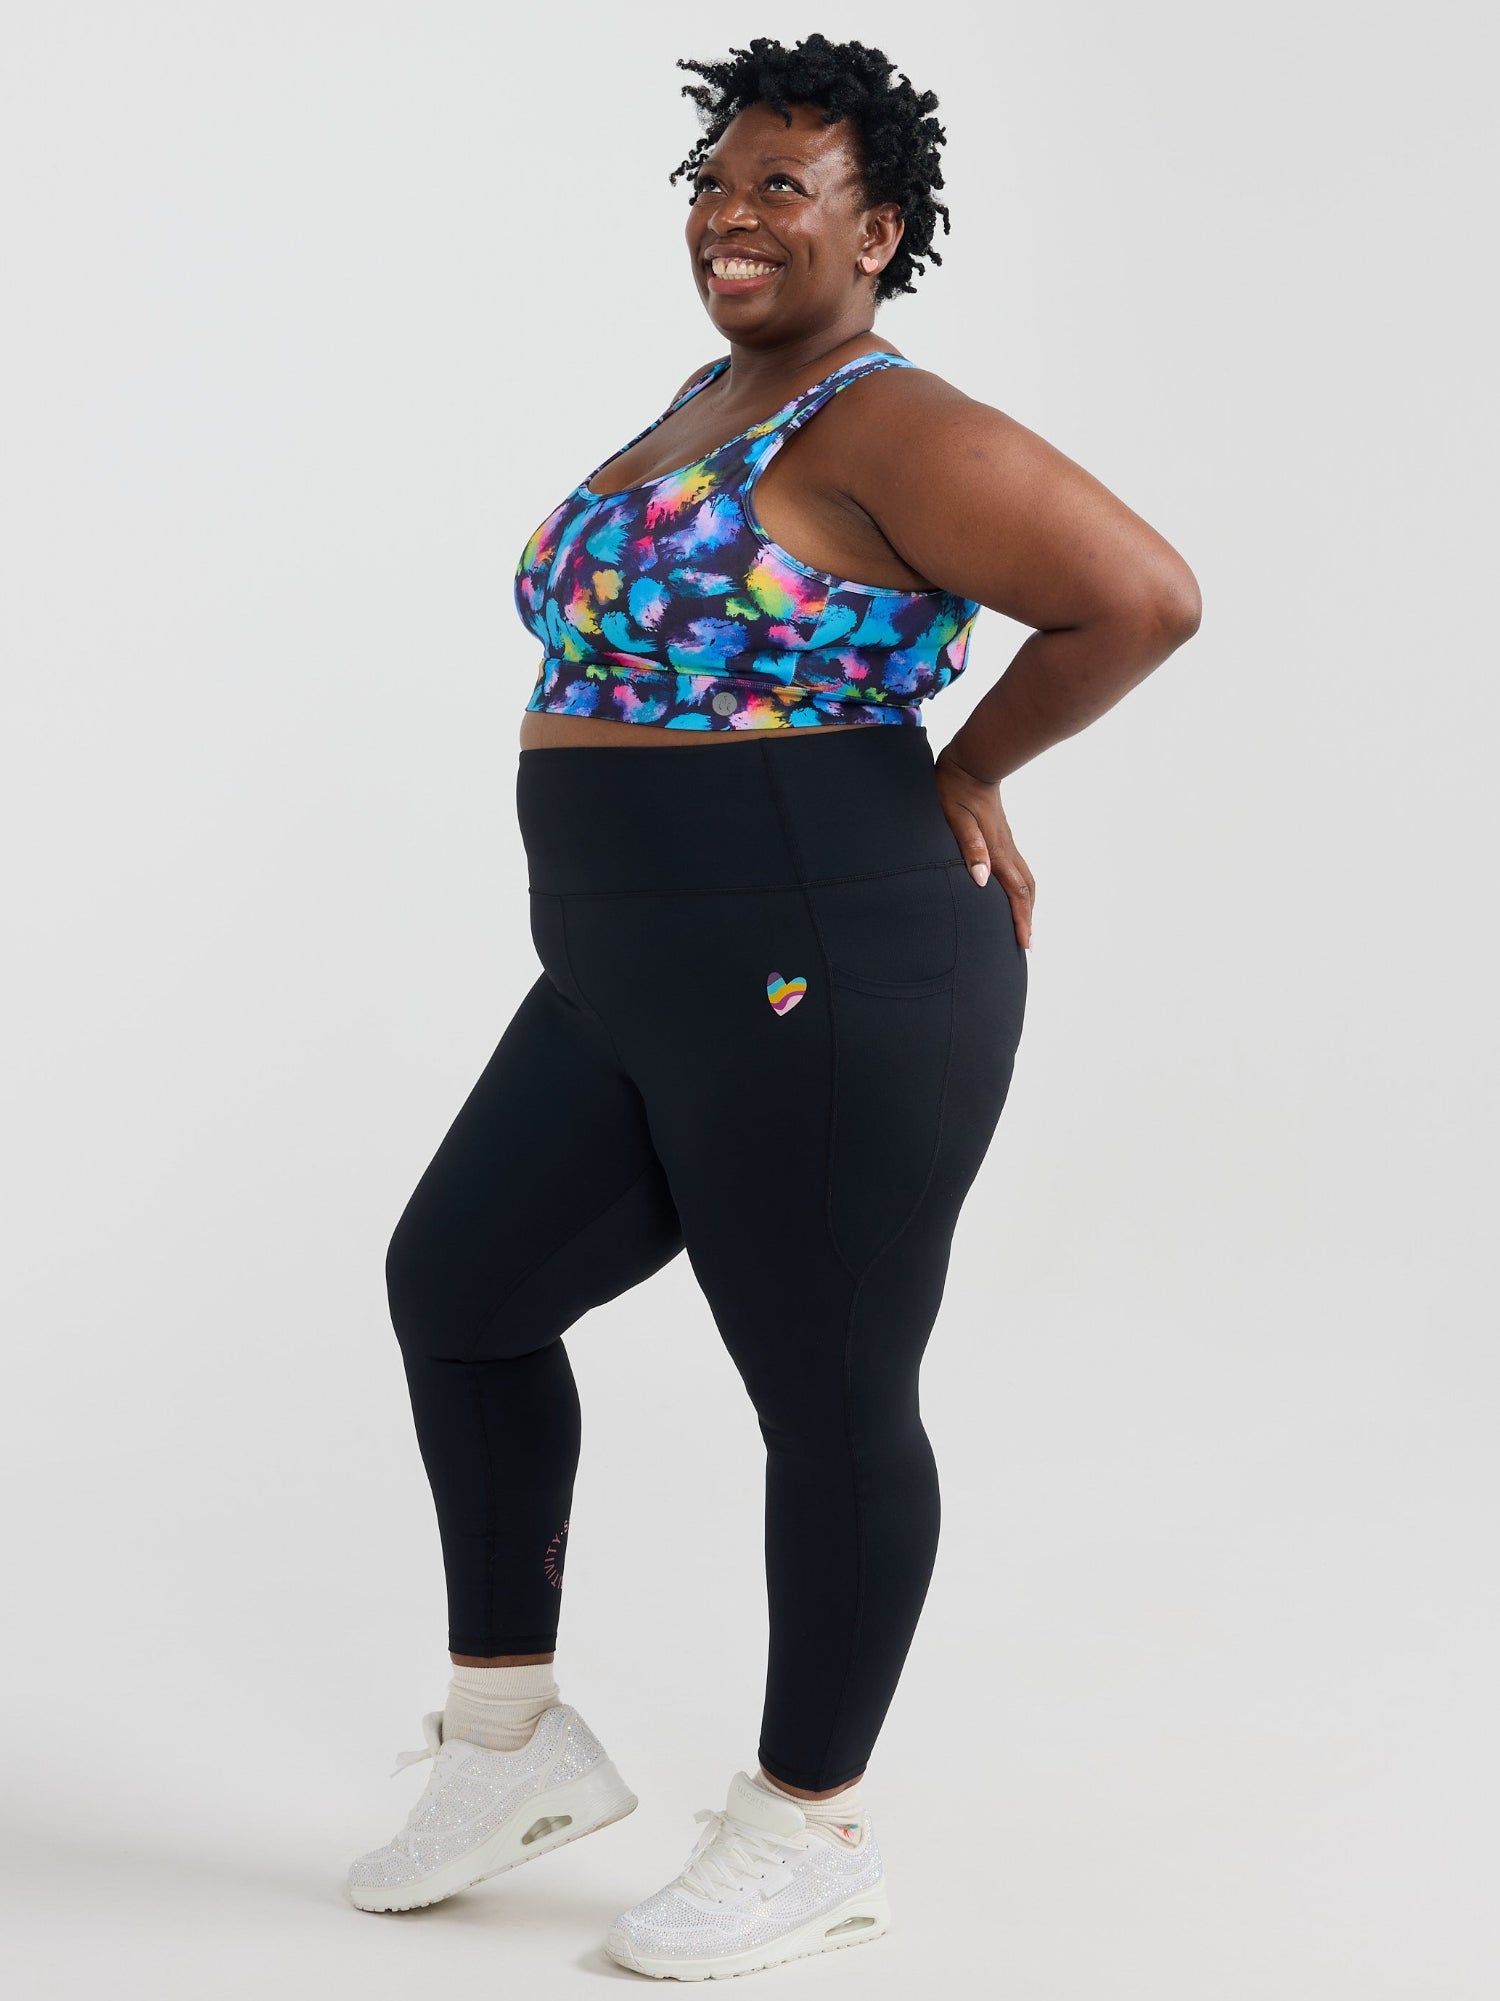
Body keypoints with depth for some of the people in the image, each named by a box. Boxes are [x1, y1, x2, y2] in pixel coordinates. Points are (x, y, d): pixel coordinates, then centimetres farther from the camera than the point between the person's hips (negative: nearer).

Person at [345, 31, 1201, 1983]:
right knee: (459, 1285, 13)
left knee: (829, 1393, 3)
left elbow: (1145, 594, -20)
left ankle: (813, 1831, 20)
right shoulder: (710, 401, 15)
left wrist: (957, 779, -8)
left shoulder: (891, 428, -13)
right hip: (642, 984, 10)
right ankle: (514, 1740, 27)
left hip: (829, 983, -10)